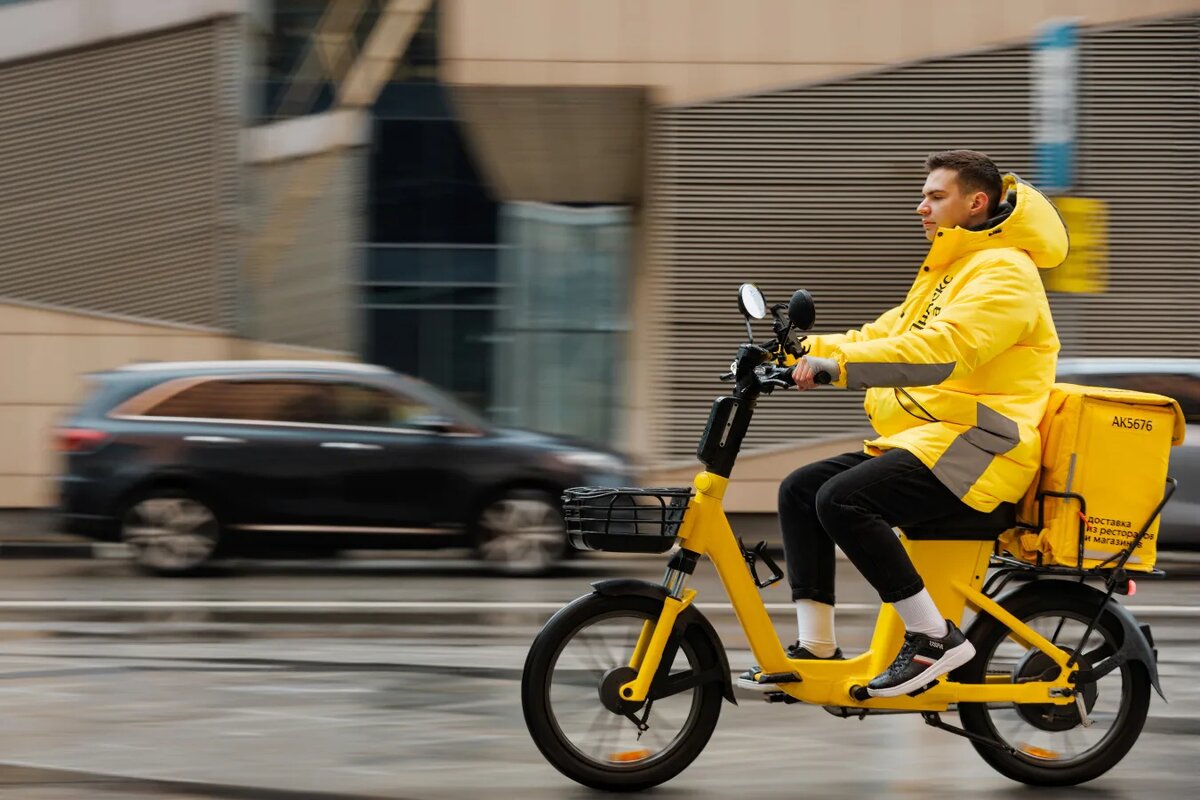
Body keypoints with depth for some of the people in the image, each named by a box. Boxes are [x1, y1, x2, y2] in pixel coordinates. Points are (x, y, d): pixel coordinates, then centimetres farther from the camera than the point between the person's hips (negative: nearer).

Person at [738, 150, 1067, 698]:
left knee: (842, 499, -27)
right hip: (927, 437, 11)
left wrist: (838, 365, -31)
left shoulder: (1003, 272, -11)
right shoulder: (949, 270, 24)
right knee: (799, 490, 2)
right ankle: (815, 647, 2)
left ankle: (934, 638, -21)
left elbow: (941, 351, -26)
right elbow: (887, 334, 21)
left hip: (977, 447, -11)